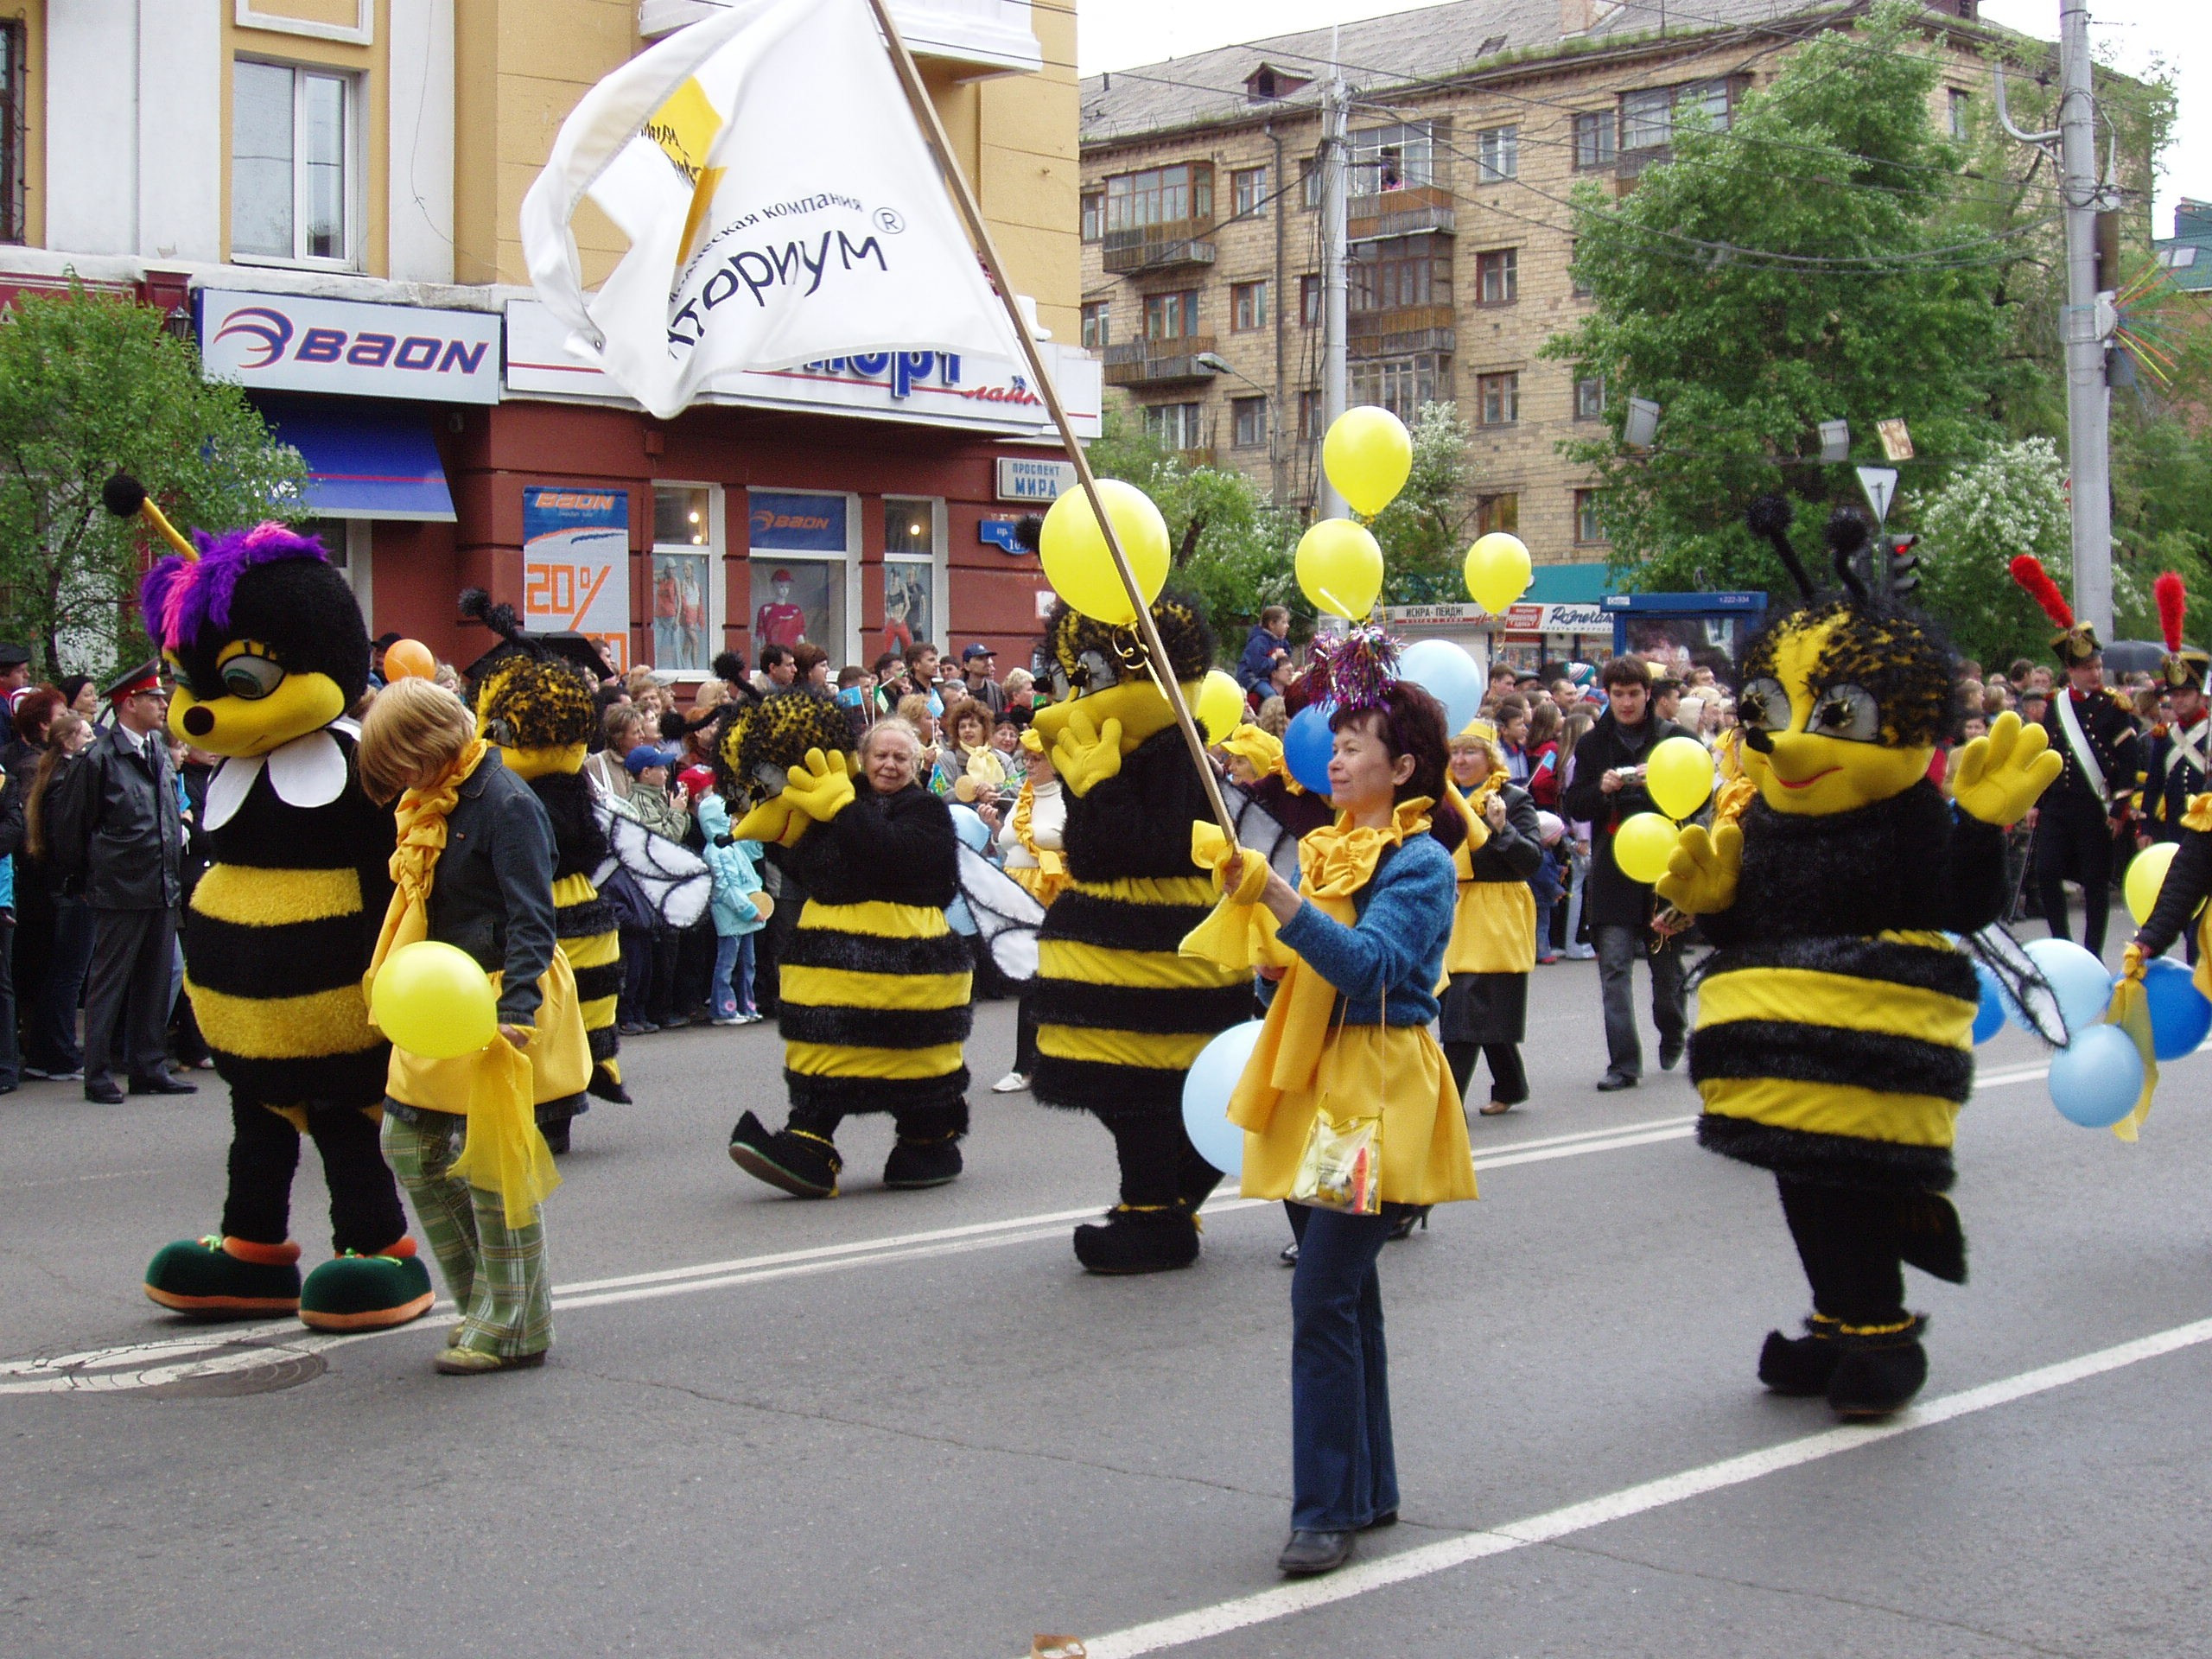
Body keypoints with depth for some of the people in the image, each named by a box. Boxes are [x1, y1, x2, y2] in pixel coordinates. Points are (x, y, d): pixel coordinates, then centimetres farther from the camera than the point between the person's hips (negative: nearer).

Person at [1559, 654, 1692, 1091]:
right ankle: (1623, 1062, -6)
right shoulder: (1592, 744, 9)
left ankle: (1673, 1034, 38)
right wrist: (1602, 789, -12)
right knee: (1614, 966, -8)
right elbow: (1575, 805, 8)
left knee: (1666, 964, 11)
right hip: (1612, 871, 1)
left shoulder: (1672, 738, 3)